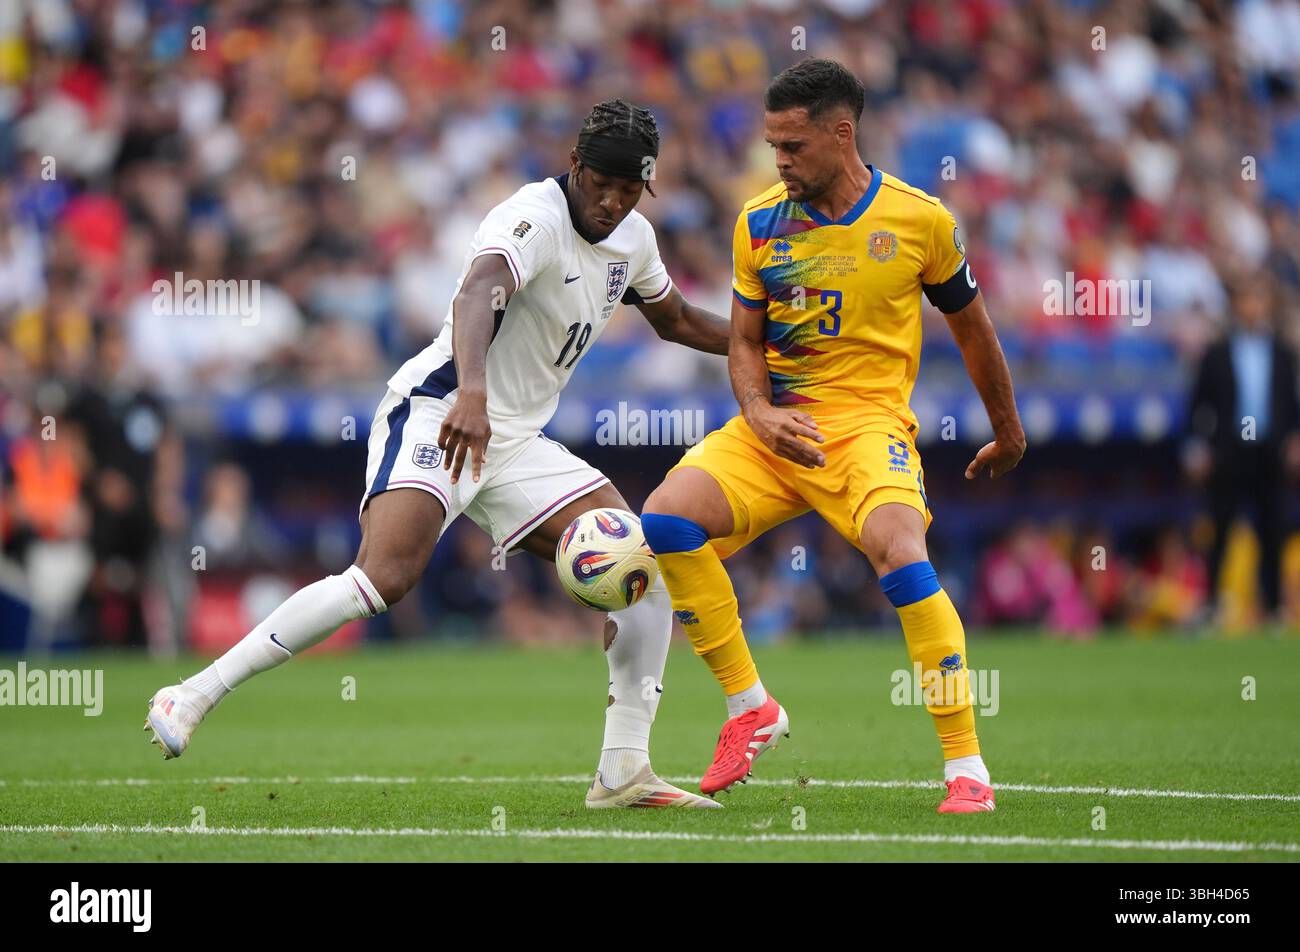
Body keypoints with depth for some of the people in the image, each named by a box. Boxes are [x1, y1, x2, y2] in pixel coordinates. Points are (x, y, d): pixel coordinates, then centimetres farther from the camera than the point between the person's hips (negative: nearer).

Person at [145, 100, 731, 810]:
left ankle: (623, 773, 0)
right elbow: (479, 292, -40)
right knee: (385, 577, -29)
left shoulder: (632, 237, 10)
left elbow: (675, 321, 32)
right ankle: (194, 697, -24)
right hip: (437, 415, -9)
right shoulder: (535, 218, -19)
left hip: (516, 441, 9)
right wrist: (472, 392, -58)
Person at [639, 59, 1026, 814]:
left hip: (868, 420, -4)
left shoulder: (920, 220, -3)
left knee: (899, 549, -32)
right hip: (776, 426, 4)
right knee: (667, 516, -20)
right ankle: (750, 709, -3)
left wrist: (1008, 432, 22)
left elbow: (971, 326, 12)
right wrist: (759, 412, -10)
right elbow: (744, 342, 11)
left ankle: (966, 767, -24)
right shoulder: (760, 222, 5)